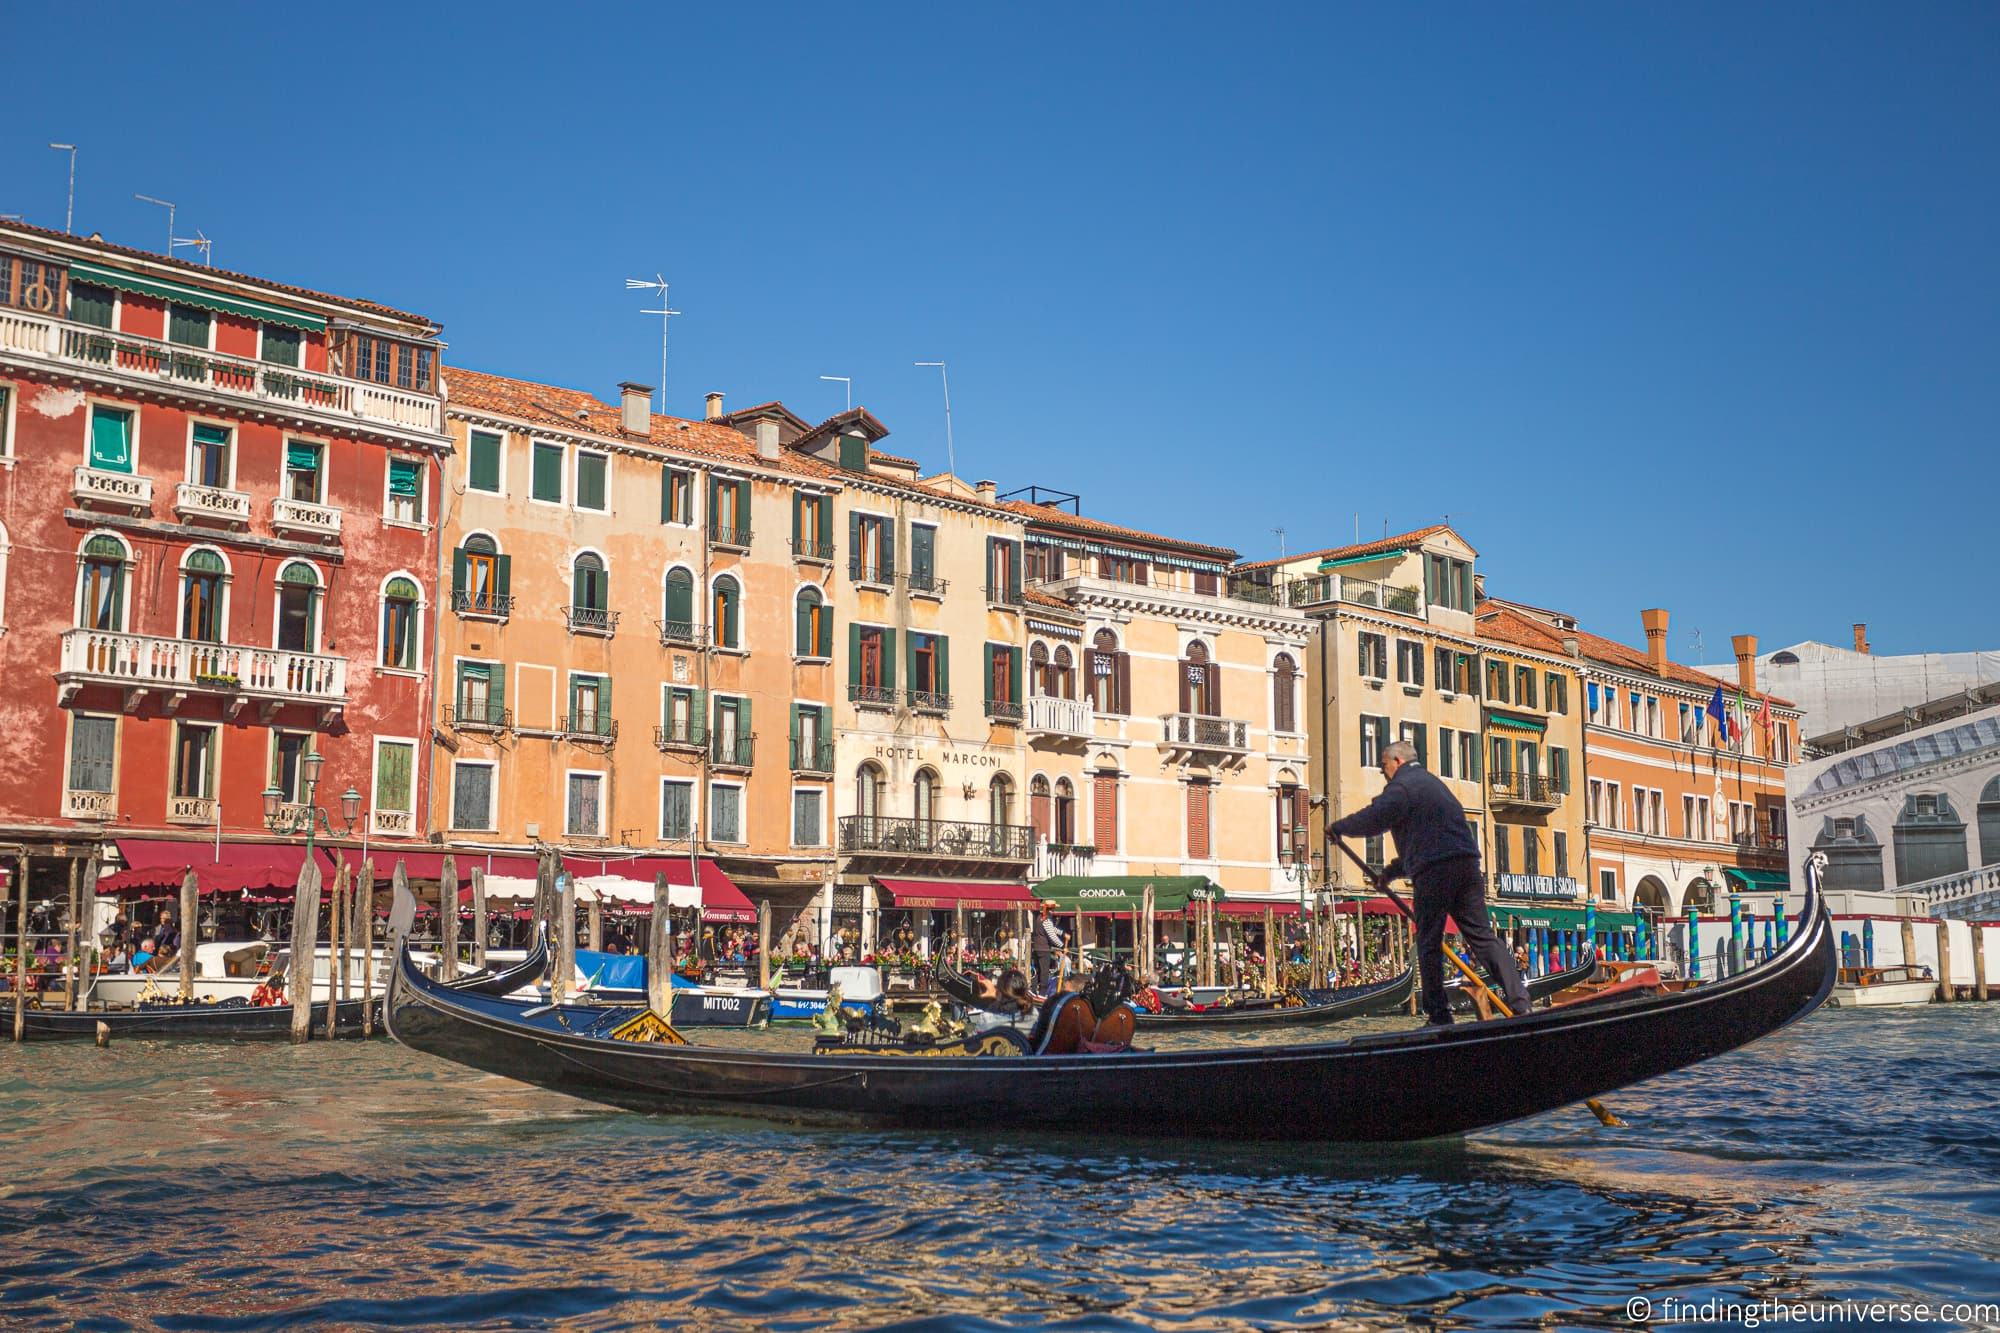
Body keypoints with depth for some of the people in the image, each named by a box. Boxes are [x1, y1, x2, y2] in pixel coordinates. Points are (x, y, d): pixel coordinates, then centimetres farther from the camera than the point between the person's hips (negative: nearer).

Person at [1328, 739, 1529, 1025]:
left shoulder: (1402, 785, -2)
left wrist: (1337, 827, 6)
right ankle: (1519, 1002, -5)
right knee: (1481, 936, 5)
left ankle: (1438, 1014, 3)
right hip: (1467, 865, 8)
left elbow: (1372, 821, -12)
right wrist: (1391, 872, 34)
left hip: (1434, 872, -8)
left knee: (1429, 943, 1)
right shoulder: (1433, 783, 29)